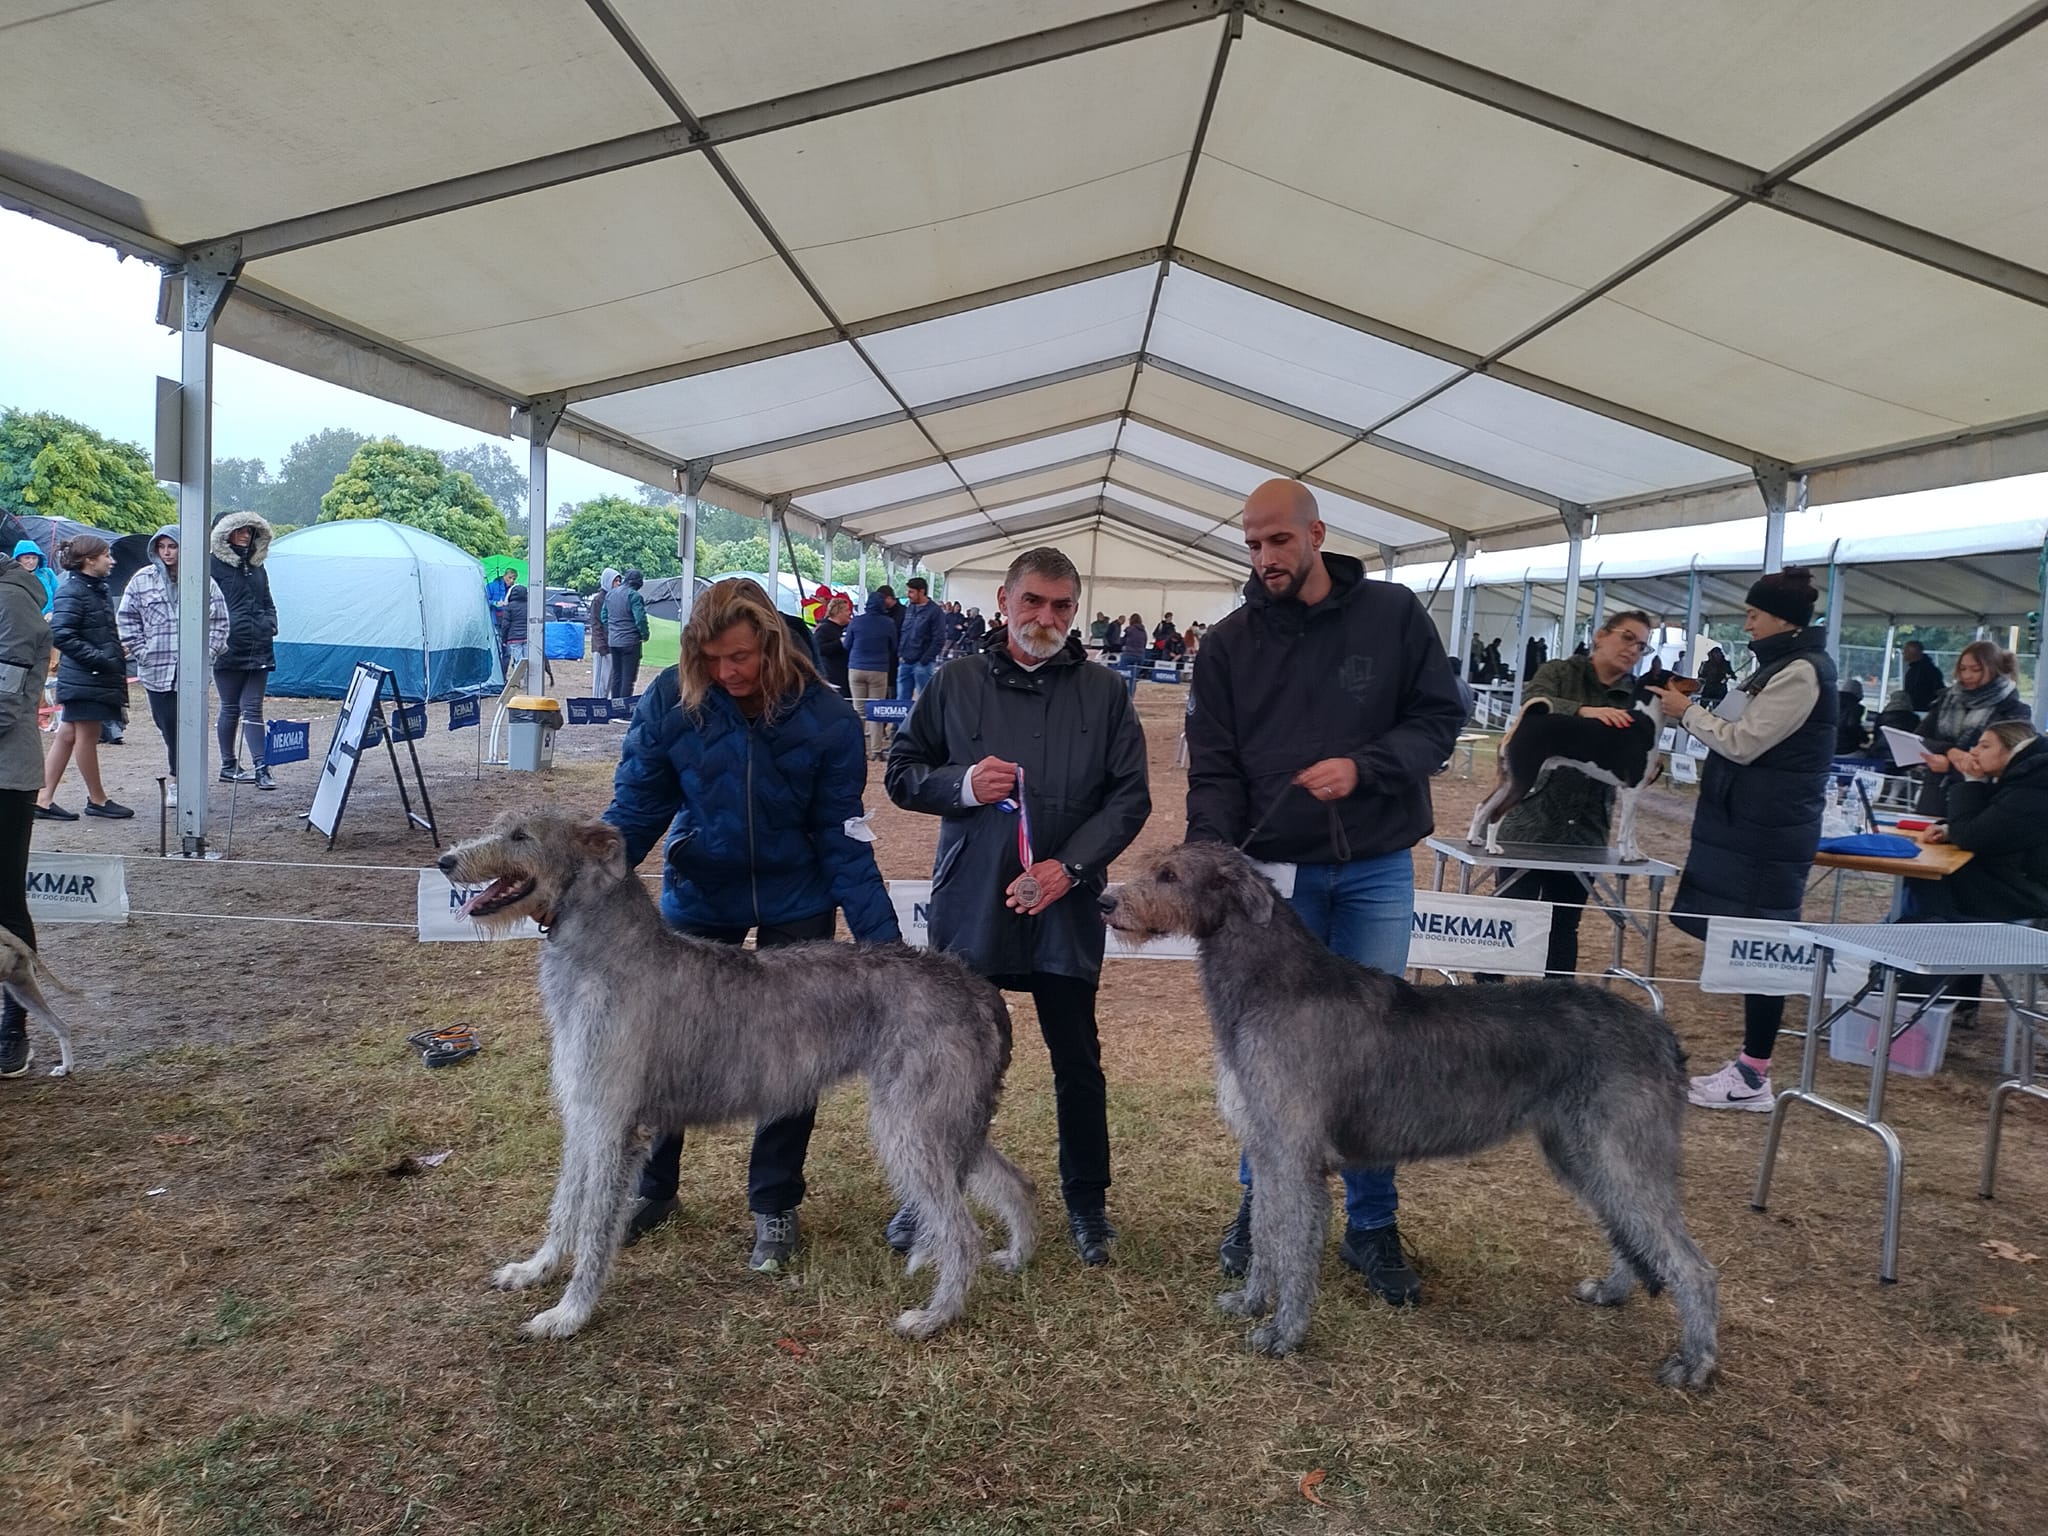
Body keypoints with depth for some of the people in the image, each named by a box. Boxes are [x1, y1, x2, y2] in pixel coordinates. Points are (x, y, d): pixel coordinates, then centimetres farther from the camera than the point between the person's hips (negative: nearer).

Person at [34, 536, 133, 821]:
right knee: (87, 736, 2)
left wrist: (118, 656, 10)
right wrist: (101, 659, -21)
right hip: (84, 678, -9)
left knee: (68, 735, 11)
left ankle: (43, 800, 17)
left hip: (99, 678, 9)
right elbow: (61, 634, -21)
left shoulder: (100, 589, 14)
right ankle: (97, 800, 13)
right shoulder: (72, 592, -14)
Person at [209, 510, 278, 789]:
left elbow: (268, 603, 26)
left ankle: (261, 768, -2)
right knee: (230, 709, 4)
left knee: (252, 710, 3)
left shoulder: (257, 567, 17)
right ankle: (228, 767, 15)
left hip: (258, 649, 5)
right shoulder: (214, 565, -2)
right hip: (229, 650, -5)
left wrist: (271, 624, 9)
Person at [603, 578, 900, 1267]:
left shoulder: (825, 717, -19)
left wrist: (882, 942, -18)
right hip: (698, 895, 1)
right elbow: (636, 806, -12)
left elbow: (843, 840, -14)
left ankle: (775, 1207, 24)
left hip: (795, 906, -1)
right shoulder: (671, 700, -16)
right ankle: (651, 1188, 32)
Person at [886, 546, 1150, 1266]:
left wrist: (1070, 867, -13)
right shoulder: (955, 682, 2)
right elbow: (901, 773, 6)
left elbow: (1130, 796, 0)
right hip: (968, 906, 0)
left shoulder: (1104, 692, 1)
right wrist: (962, 784, -14)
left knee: (1078, 1062, 12)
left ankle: (1087, 1200, 31)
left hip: (1067, 911, 0)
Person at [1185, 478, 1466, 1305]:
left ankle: (1372, 1226, 24)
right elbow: (1213, 768, -3)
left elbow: (1440, 717, 0)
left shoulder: (1393, 615, -1)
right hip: (1276, 872, 0)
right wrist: (1211, 859, -18)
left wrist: (1363, 767, -17)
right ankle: (1260, 1204, 28)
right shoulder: (1229, 643, -1)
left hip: (1377, 870, 0)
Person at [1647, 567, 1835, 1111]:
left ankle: (1753, 1076, 0)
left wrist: (1687, 712, -6)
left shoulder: (1801, 672, -16)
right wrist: (1694, 709, 10)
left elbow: (1742, 744, -17)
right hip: (1756, 823, 10)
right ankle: (1751, 1065, 18)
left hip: (1769, 831, -10)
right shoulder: (1787, 664, 16)